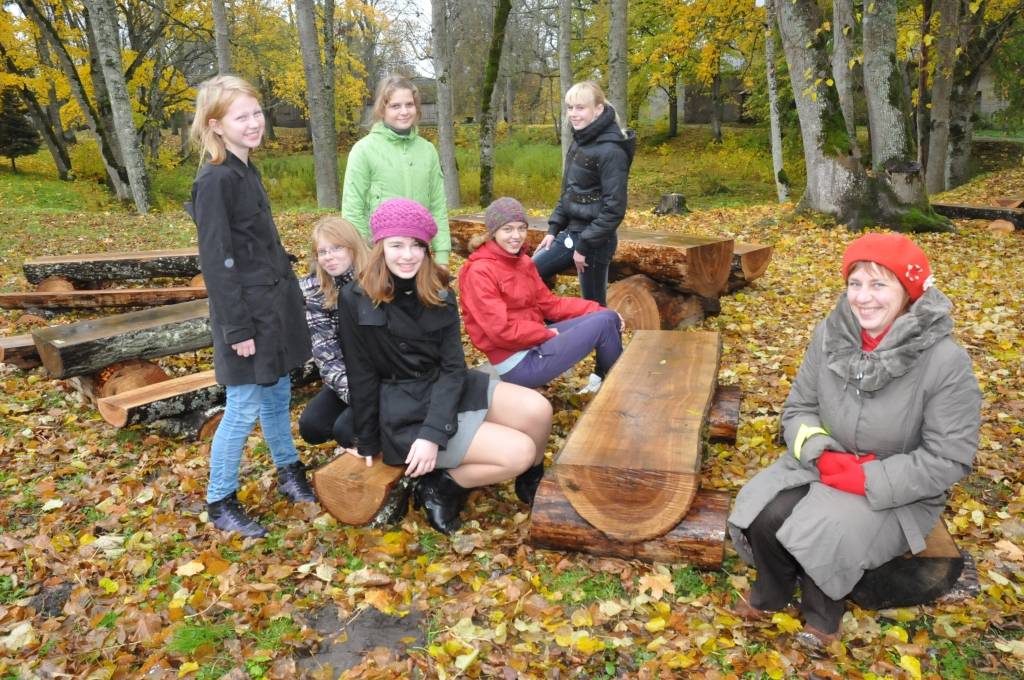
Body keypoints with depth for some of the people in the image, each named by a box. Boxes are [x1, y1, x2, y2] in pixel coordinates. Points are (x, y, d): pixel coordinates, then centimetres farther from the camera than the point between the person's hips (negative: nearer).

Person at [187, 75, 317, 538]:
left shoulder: (247, 171, 10)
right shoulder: (215, 181, -17)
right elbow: (217, 263, -19)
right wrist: (238, 329, -19)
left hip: (274, 304, 8)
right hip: (248, 313, -8)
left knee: (277, 396, 19)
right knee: (244, 408, 2)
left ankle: (290, 475, 36)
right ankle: (219, 503, 19)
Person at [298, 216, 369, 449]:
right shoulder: (314, 290, -4)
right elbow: (325, 352, -9)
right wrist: (353, 391, -22)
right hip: (346, 377, 5)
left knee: (346, 429, -22)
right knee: (310, 426, -10)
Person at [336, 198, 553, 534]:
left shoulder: (439, 295, 0)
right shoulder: (356, 299, -13)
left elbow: (453, 367, -7)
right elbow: (361, 376, -8)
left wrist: (433, 433, -20)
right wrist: (368, 444, -1)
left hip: (449, 389, 5)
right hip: (404, 413, -5)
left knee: (538, 410, -15)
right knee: (519, 452, -18)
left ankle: (532, 483, 13)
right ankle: (440, 487, 2)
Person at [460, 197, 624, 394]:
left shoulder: (522, 261, 9)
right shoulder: (480, 272, -18)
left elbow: (548, 302, 12)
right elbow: (501, 331, -23)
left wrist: (597, 310, 3)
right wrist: (547, 334, -11)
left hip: (534, 341, 9)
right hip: (518, 363, -9)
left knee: (610, 317, 2)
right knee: (603, 324, -10)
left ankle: (602, 378, 21)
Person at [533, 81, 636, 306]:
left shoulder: (610, 151, -18)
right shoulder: (579, 141, 8)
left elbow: (614, 208, -21)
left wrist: (585, 245, -18)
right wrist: (553, 228, 10)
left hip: (594, 240, -9)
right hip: (571, 232, 9)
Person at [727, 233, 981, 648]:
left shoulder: (946, 361, -21)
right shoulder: (830, 335, -8)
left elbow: (948, 459, -17)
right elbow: (798, 408, 1)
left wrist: (867, 480, -23)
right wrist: (821, 453, -18)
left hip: (898, 493, -3)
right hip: (825, 465, 4)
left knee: (825, 535, -27)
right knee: (764, 514, -20)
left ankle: (822, 613, 7)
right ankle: (771, 592, 13)